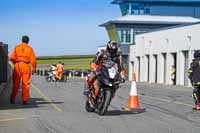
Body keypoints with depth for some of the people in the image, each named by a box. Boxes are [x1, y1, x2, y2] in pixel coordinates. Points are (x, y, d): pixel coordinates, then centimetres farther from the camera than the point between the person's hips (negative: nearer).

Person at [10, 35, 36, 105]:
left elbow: (12, 57, -4)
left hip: (17, 66, 1)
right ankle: (24, 100, -1)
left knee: (16, 83, 9)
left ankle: (12, 99, 11)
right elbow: (33, 59, -3)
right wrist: (34, 68, 4)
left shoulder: (16, 47, 6)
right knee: (25, 84, 2)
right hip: (26, 66, -1)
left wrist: (15, 63, 14)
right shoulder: (30, 48, 4)